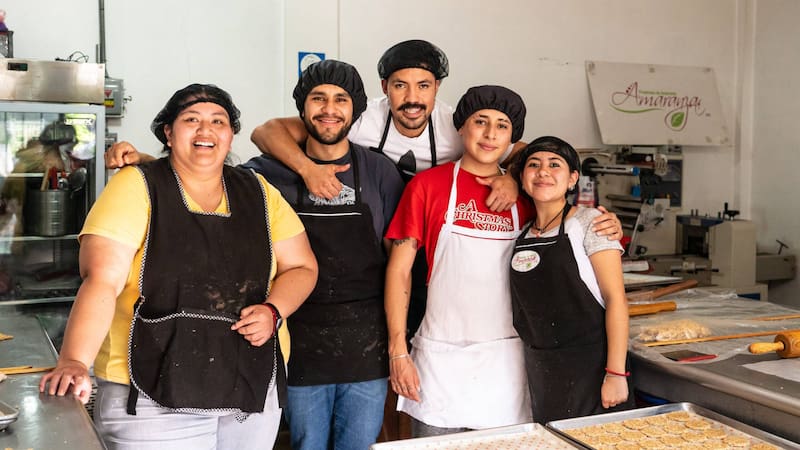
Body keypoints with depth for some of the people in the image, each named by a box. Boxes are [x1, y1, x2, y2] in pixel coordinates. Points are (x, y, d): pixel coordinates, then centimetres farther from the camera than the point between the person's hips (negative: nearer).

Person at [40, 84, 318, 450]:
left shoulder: (258, 192, 6)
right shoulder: (136, 187, -6)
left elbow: (301, 267, 10)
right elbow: (101, 282, -15)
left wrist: (273, 311, -9)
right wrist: (74, 362, -28)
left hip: (253, 392, 4)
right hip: (152, 398, -4)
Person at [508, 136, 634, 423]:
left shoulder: (589, 222, -7)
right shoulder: (523, 233, 9)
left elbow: (615, 298, -13)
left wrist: (616, 374, -18)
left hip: (588, 365, -5)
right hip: (539, 371, 5)